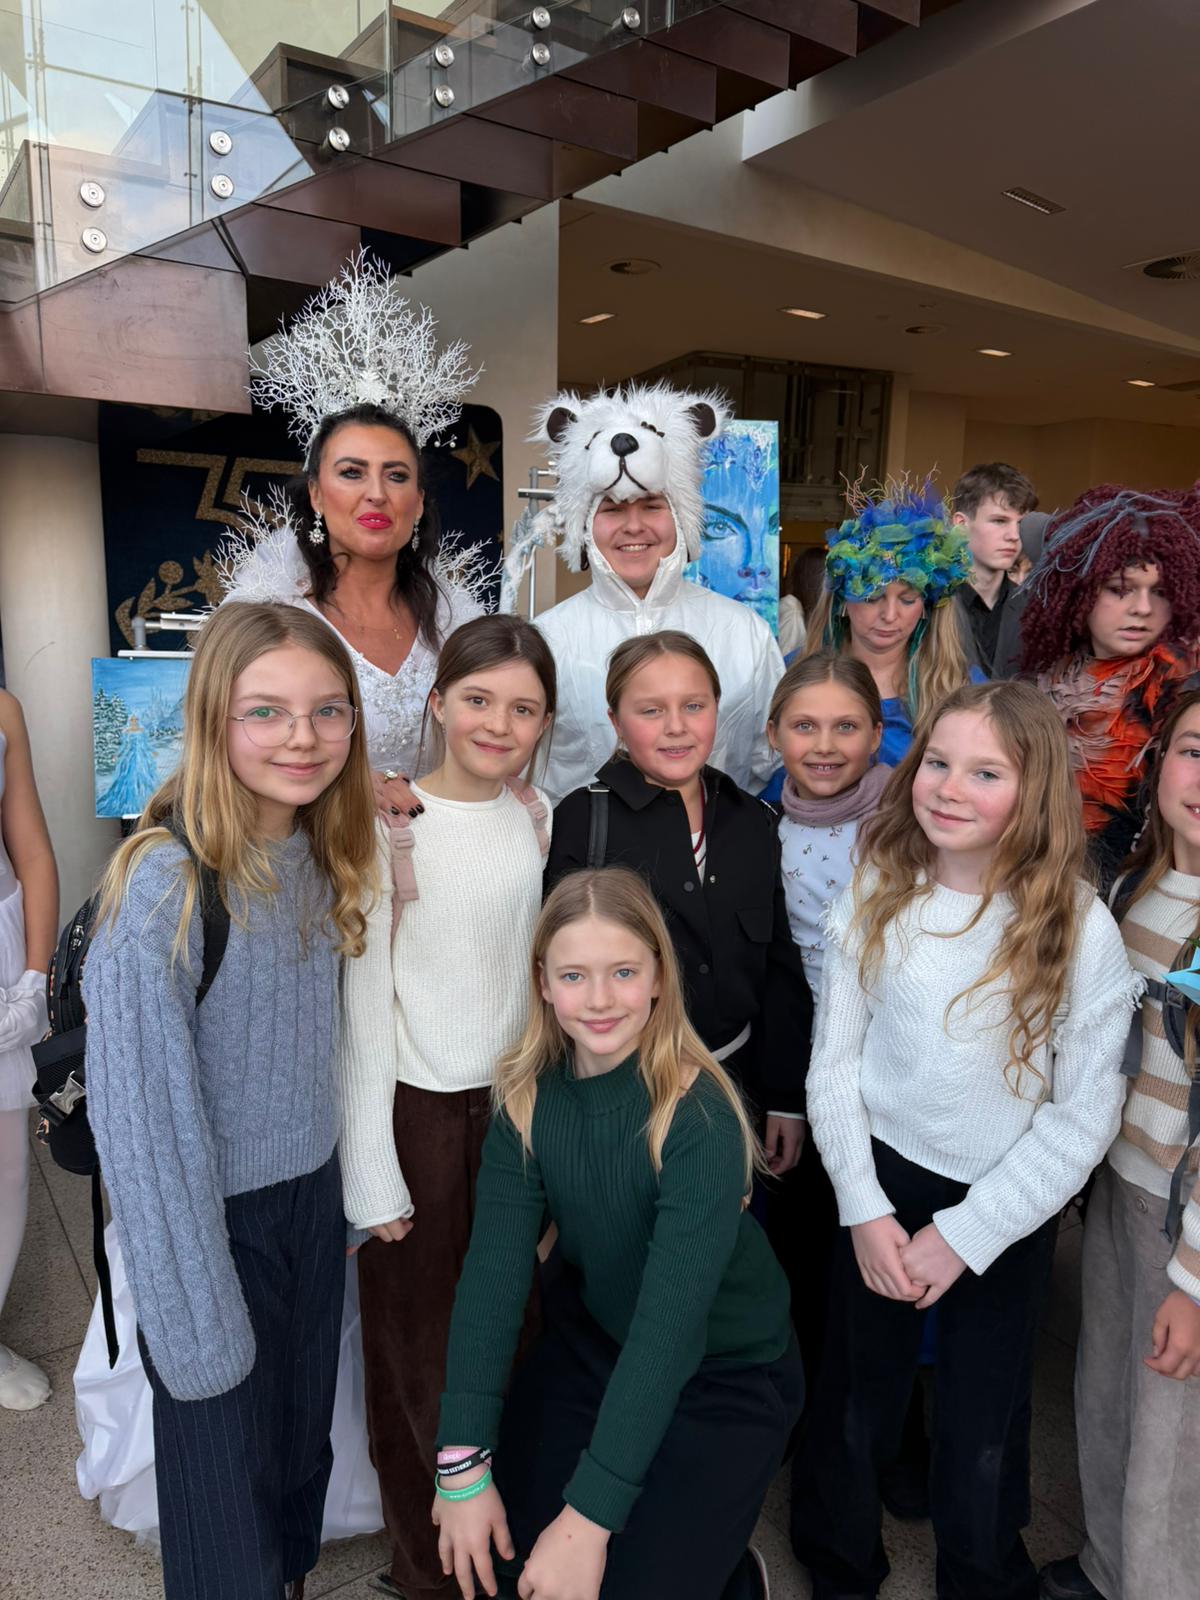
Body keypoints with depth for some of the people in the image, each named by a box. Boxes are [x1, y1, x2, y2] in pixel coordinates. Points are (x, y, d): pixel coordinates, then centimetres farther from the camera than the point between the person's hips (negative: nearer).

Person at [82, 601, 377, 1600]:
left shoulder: (326, 856, -5)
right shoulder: (165, 884, -26)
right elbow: (142, 1122, -22)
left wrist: (356, 1191, 8)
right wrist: (200, 1330, -16)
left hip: (316, 1201, 6)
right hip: (219, 1220, -6)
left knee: (304, 1450, 25)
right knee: (228, 1490, 16)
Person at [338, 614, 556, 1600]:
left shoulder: (544, 818, 2)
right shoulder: (390, 825, -12)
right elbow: (365, 1007, -10)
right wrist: (373, 1175, -9)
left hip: (516, 1101, 4)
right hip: (415, 1110, -4)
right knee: (417, 1345, 10)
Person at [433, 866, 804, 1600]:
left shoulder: (700, 1117, -29)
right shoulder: (527, 1098, -14)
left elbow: (671, 1322, -32)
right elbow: (492, 1270, -19)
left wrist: (591, 1518, -32)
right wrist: (462, 1462, -23)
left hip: (725, 1376, -4)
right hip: (589, 1346, 4)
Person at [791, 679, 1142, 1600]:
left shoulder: (1080, 929, -16)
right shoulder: (877, 897, -9)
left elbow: (1084, 1117, -12)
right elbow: (834, 1064, -4)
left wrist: (963, 1236, -12)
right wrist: (866, 1210, -8)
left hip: (1006, 1211, -1)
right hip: (880, 1187, 2)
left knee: (981, 1429, 15)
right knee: (858, 1401, 18)